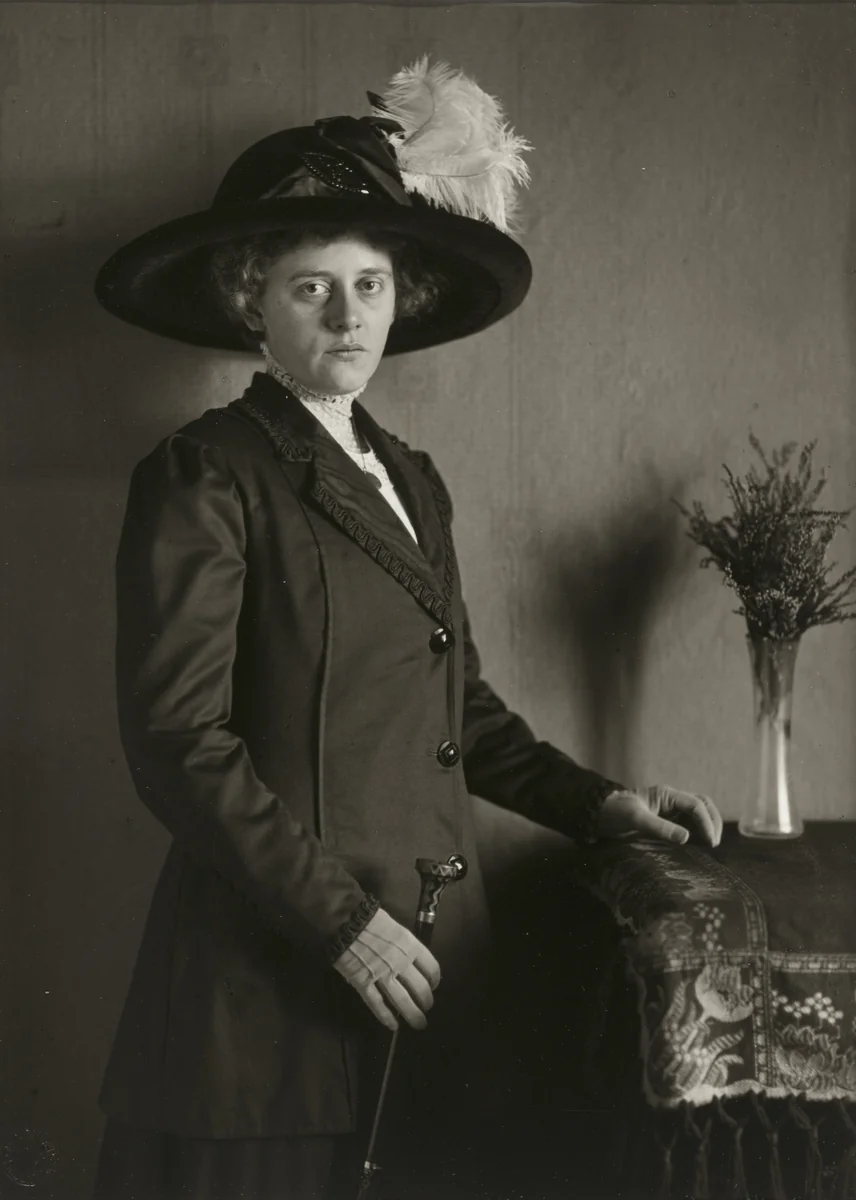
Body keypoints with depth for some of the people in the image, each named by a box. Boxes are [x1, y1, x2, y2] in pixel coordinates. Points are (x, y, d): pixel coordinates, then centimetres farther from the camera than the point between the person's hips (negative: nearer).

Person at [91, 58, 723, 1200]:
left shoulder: (413, 481, 14)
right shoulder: (206, 477, -8)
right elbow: (178, 740, -15)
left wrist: (596, 801, 9)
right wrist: (341, 922, -16)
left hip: (426, 964, 7)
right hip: (271, 969, -6)